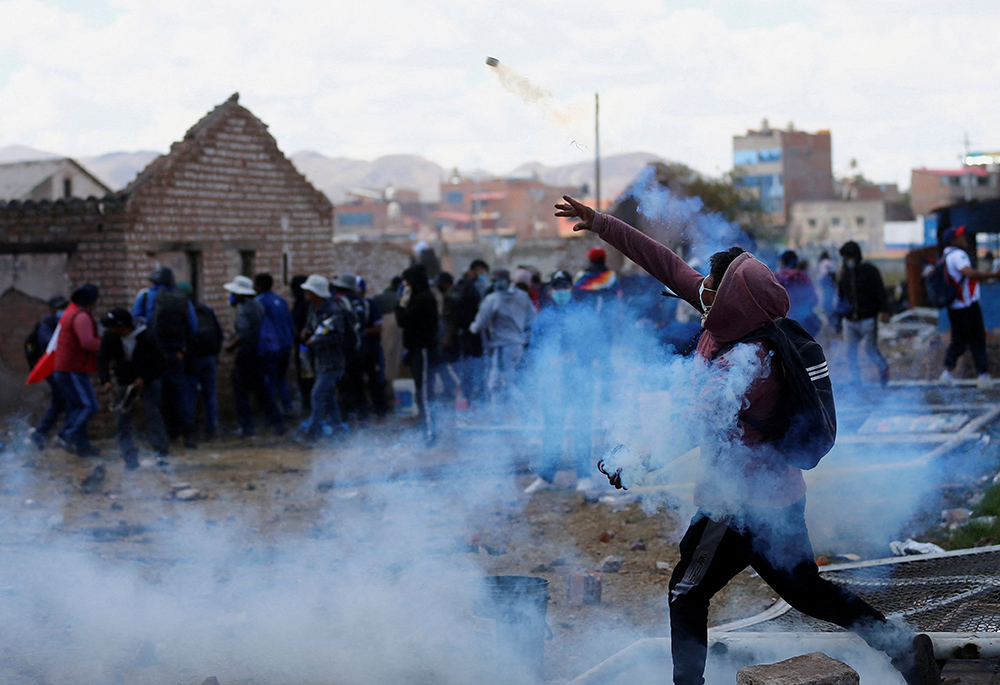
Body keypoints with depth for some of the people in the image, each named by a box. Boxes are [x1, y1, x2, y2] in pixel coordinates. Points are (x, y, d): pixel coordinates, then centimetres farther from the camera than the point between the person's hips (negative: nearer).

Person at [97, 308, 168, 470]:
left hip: (147, 381, -4)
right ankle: (130, 458, 2)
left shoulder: (146, 338, -22)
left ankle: (161, 453, -15)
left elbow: (158, 362, -13)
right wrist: (106, 380, -17)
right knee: (122, 418, -2)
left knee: (152, 412, -19)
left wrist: (144, 379, -24)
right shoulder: (109, 336, -13)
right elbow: (102, 359, -2)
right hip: (123, 382, 4)